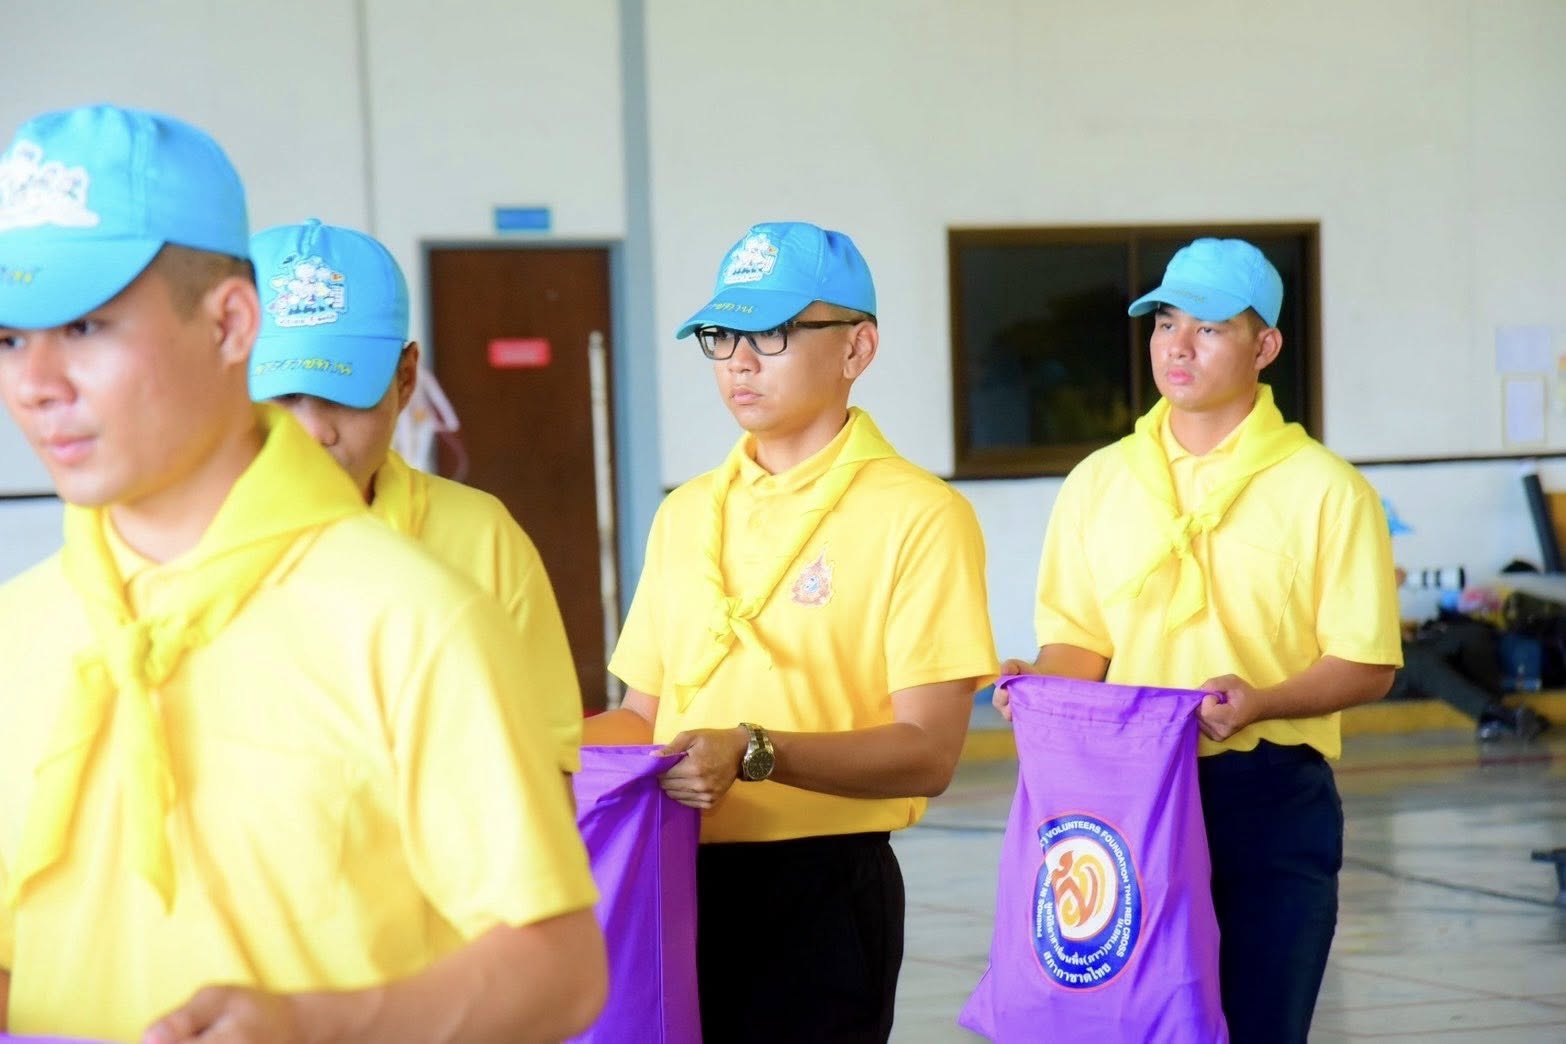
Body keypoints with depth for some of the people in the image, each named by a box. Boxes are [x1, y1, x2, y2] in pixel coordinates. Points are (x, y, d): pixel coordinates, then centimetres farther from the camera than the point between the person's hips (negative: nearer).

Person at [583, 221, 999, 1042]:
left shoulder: (917, 516, -8)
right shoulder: (685, 514, 11)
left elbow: (926, 753, -14)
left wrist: (755, 753, -26)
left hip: (821, 889, -5)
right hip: (678, 878, 5)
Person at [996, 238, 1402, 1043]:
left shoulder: (1325, 489, -3)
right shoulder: (1098, 482, 8)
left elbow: (1367, 665, -4)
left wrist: (1258, 702, -21)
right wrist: (1041, 683, -9)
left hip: (1271, 801, -3)